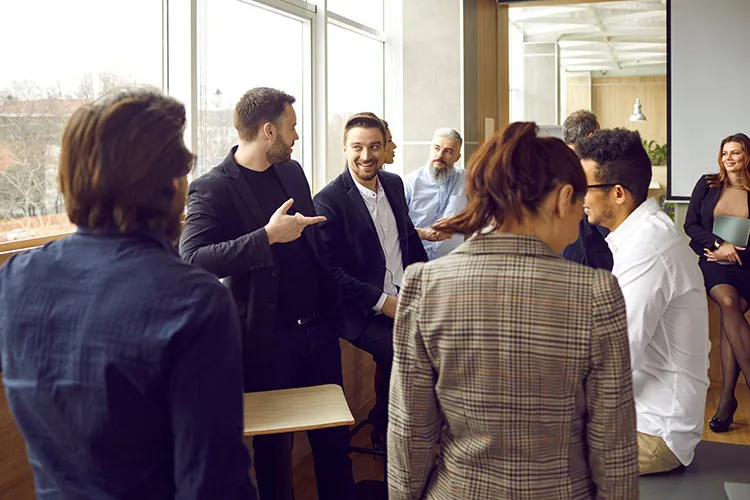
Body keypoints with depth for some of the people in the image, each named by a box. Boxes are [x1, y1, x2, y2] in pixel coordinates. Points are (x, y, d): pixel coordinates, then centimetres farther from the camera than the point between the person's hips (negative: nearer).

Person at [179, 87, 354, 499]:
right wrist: (268, 236, -29)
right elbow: (192, 259, -26)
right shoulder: (212, 189, -13)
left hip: (318, 327, 6)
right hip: (268, 338, -6)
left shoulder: (292, 171, 9)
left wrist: (331, 308, 15)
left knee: (334, 437, 16)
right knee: (274, 446, 10)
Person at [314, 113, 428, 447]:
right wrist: (382, 302, -16)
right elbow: (331, 270, -14)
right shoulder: (329, 200, -11)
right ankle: (385, 431, -1)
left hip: (406, 298, 7)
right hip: (363, 312, -6)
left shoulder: (394, 183, 10)